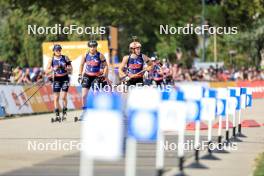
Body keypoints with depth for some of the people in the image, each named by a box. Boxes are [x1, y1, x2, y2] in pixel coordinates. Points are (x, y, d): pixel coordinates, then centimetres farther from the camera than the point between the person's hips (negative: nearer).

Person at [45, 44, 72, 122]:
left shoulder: (65, 58, -1)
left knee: (64, 97, -7)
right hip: (56, 79, 1)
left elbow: (70, 69, 2)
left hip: (65, 78, -1)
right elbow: (47, 72, -4)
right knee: (56, 97, -3)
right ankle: (57, 115, 1)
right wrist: (54, 69, -21)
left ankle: (64, 113, 6)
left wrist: (65, 67, -18)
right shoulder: (51, 60, -1)